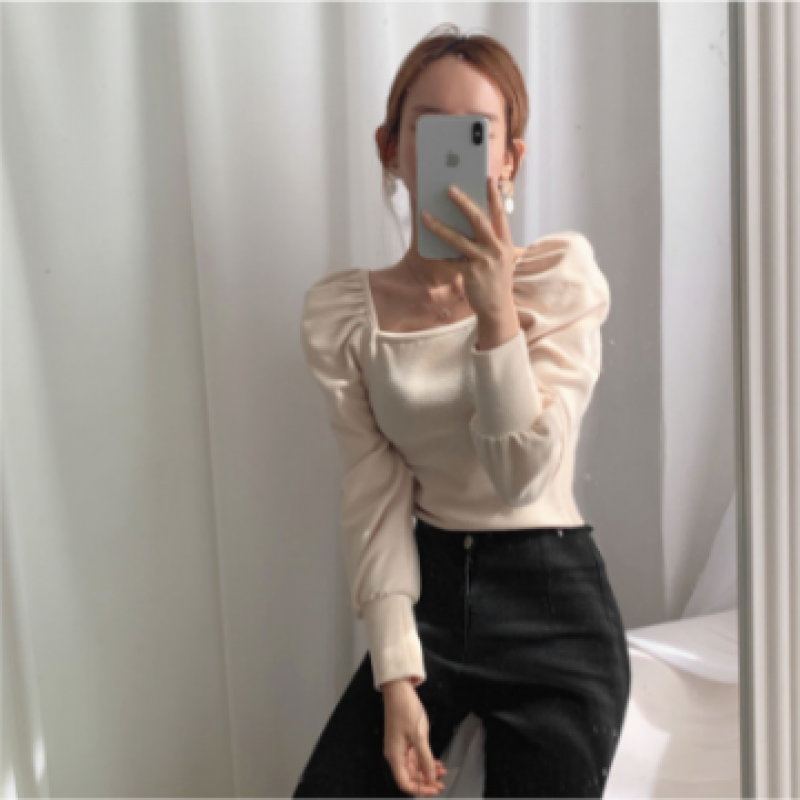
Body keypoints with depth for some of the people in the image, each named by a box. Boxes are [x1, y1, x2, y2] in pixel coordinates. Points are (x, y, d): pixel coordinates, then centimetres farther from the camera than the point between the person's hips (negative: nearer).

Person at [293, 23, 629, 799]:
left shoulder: (559, 275, -8)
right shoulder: (342, 311, -5)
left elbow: (523, 476, -16)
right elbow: (376, 498, -6)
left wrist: (495, 308, -28)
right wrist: (396, 677, -11)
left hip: (550, 598, -1)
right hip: (430, 590, 2)